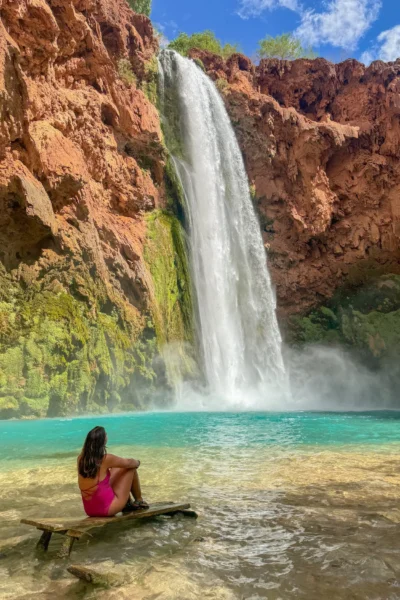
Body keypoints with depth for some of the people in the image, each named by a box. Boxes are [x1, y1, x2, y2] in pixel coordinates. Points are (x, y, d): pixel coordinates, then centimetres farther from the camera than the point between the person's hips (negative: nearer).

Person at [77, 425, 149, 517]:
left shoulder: (81, 459, -4)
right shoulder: (106, 459, -19)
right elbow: (128, 463, -1)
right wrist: (137, 462, 19)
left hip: (90, 510, 6)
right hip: (107, 509, -6)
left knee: (116, 469, 22)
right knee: (131, 468, 5)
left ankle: (128, 504, 33)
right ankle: (139, 501, 26)